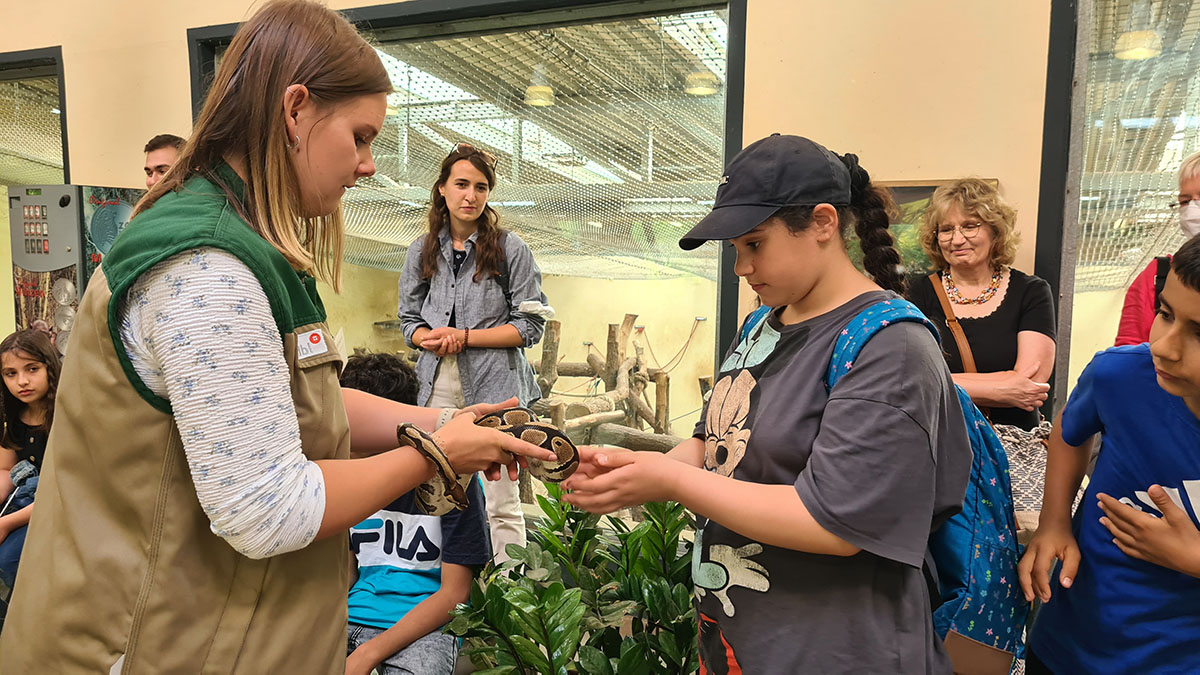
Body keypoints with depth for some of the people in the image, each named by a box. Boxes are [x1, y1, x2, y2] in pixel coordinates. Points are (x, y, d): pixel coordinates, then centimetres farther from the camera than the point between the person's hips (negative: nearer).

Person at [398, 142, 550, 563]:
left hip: (494, 385, -3)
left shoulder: (511, 250, 0)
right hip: (439, 384, 4)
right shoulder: (422, 252, 12)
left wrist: (465, 336, -11)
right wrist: (432, 338, -7)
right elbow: (408, 319, 16)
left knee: (501, 503, -2)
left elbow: (530, 326, -4)